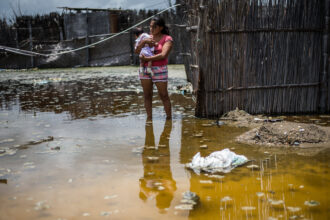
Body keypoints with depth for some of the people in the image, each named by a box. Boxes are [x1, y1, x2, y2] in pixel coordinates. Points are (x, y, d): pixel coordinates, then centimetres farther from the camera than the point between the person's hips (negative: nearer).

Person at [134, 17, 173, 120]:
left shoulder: (167, 39, -3)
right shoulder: (147, 37, 12)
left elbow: (163, 55, -17)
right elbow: (137, 51, 7)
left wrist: (147, 58, -17)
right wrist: (144, 41, -10)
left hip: (159, 70, -5)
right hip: (145, 69, 5)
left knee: (163, 95, -1)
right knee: (147, 95, 6)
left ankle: (169, 117, 9)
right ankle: (149, 118, 12)